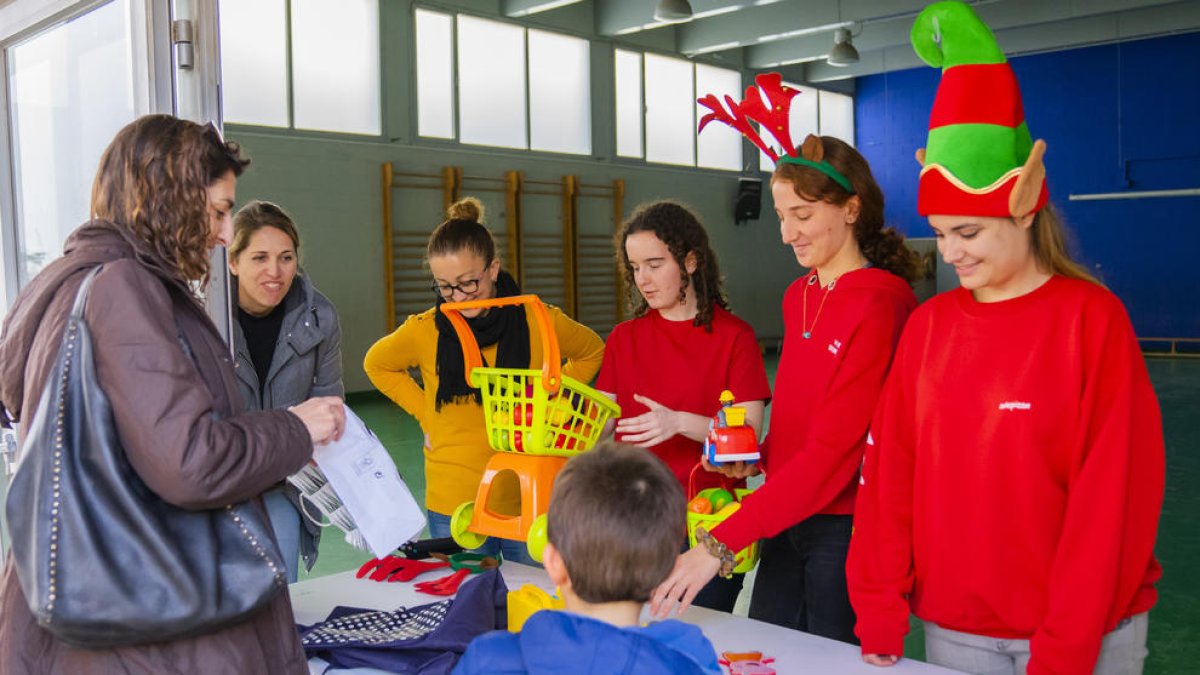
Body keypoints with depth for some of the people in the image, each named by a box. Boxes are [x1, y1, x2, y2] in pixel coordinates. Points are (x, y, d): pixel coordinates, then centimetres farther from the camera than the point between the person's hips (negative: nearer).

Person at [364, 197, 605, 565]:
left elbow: (591, 351, 14)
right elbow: (377, 365, 15)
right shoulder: (424, 331, -6)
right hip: (454, 506, 0)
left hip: (530, 497, 0)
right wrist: (426, 414, 3)